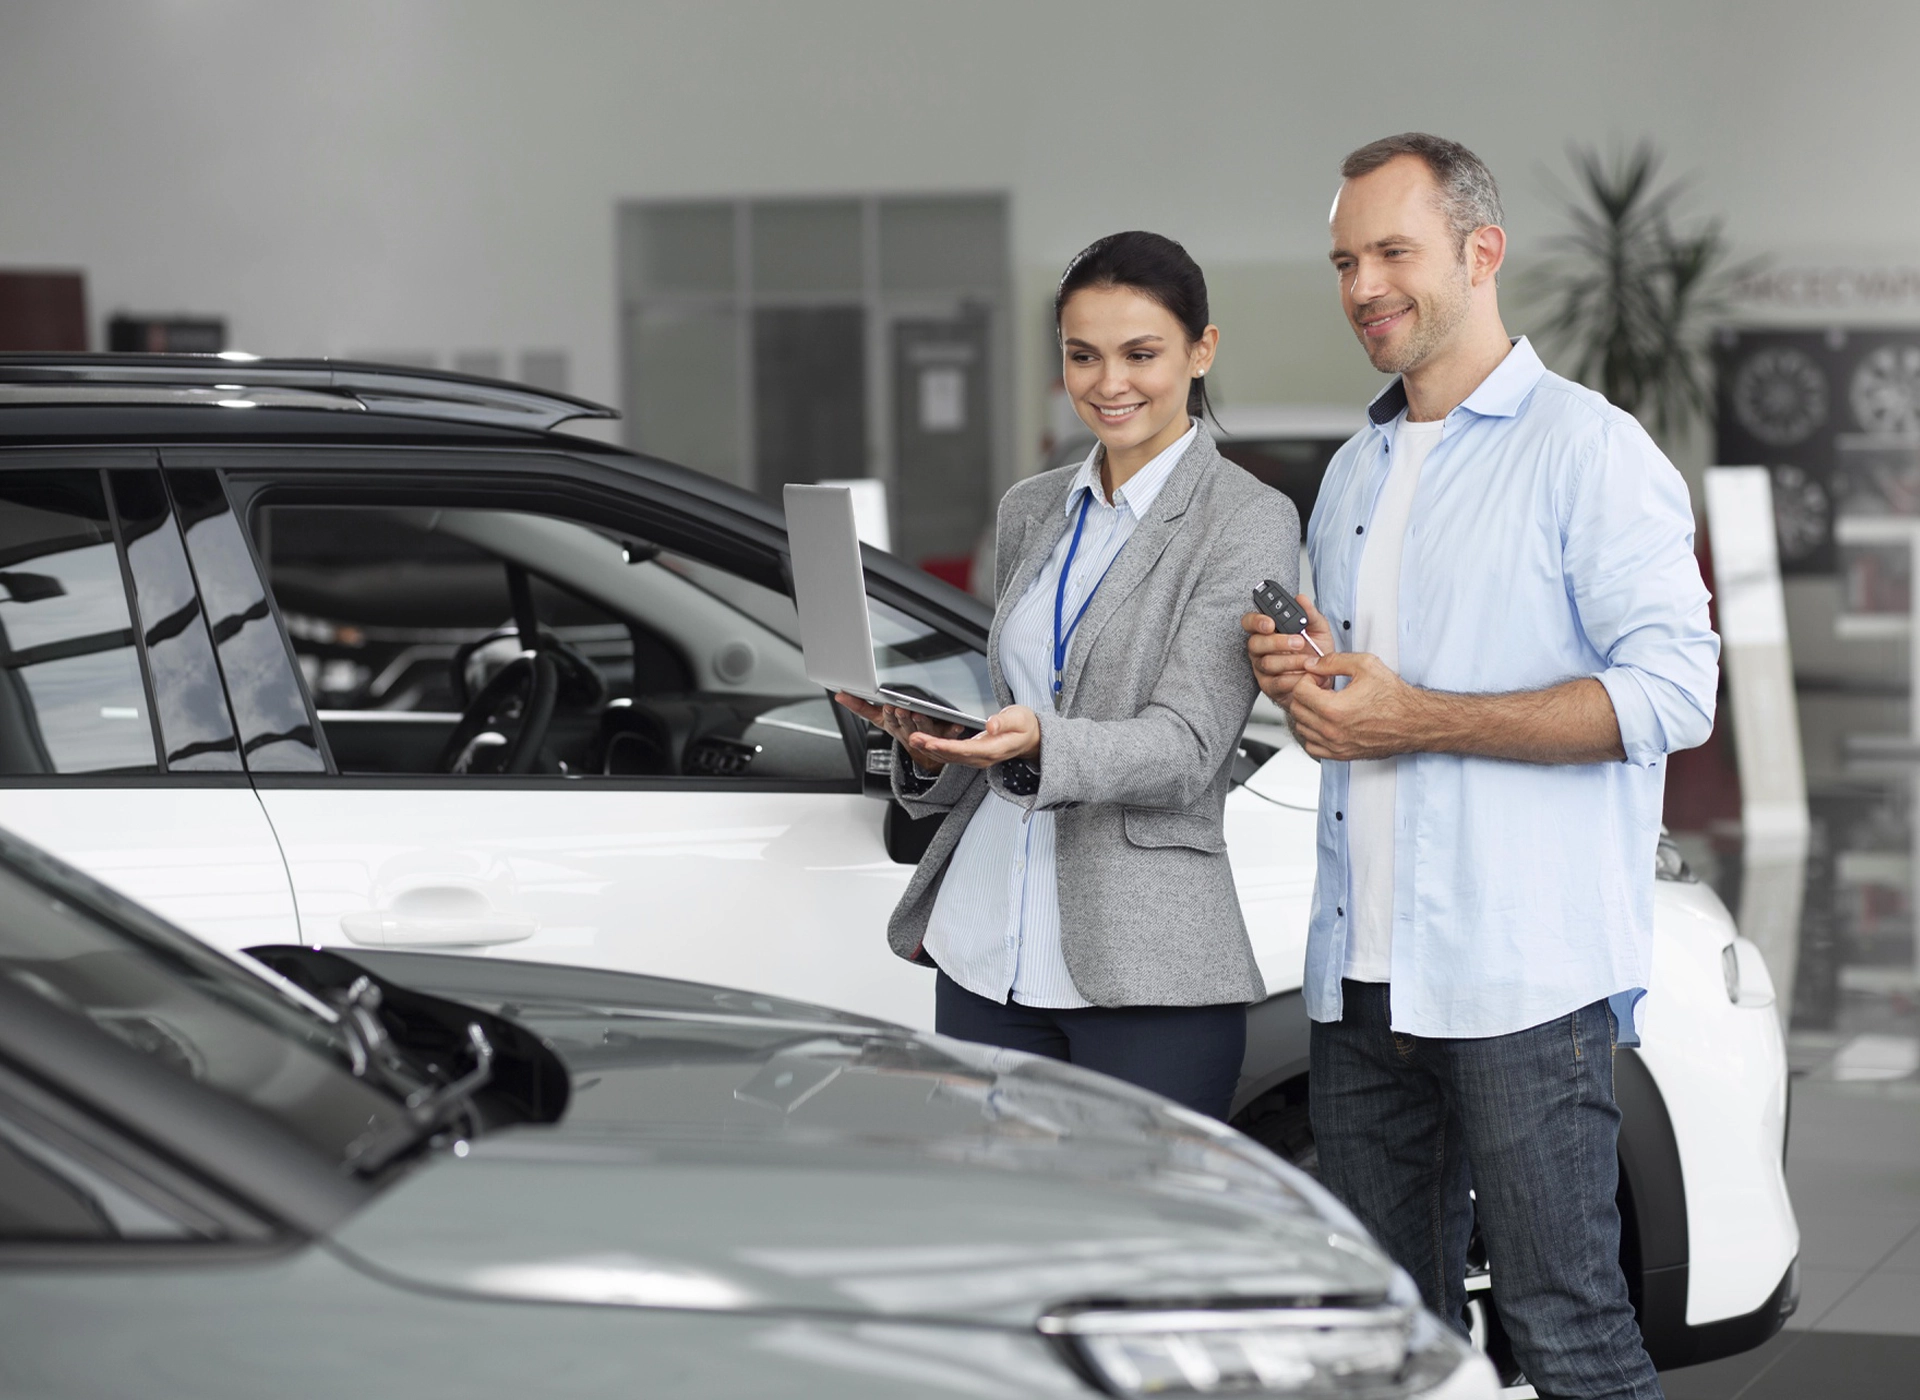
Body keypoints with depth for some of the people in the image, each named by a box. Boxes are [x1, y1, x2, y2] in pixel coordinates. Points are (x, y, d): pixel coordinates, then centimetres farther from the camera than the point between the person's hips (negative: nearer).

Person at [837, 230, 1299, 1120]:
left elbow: (1184, 747, -13)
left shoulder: (1248, 522, -4)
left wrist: (1038, 744, -30)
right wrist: (923, 735, 0)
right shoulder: (1030, 512, 15)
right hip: (983, 956, 6)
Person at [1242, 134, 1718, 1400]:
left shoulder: (1588, 449, -5)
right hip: (1360, 968, 7)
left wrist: (1413, 720, -16)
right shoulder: (1356, 471, 20)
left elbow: (1674, 690, -14)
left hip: (1522, 975, -7)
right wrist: (1295, 668, 5)